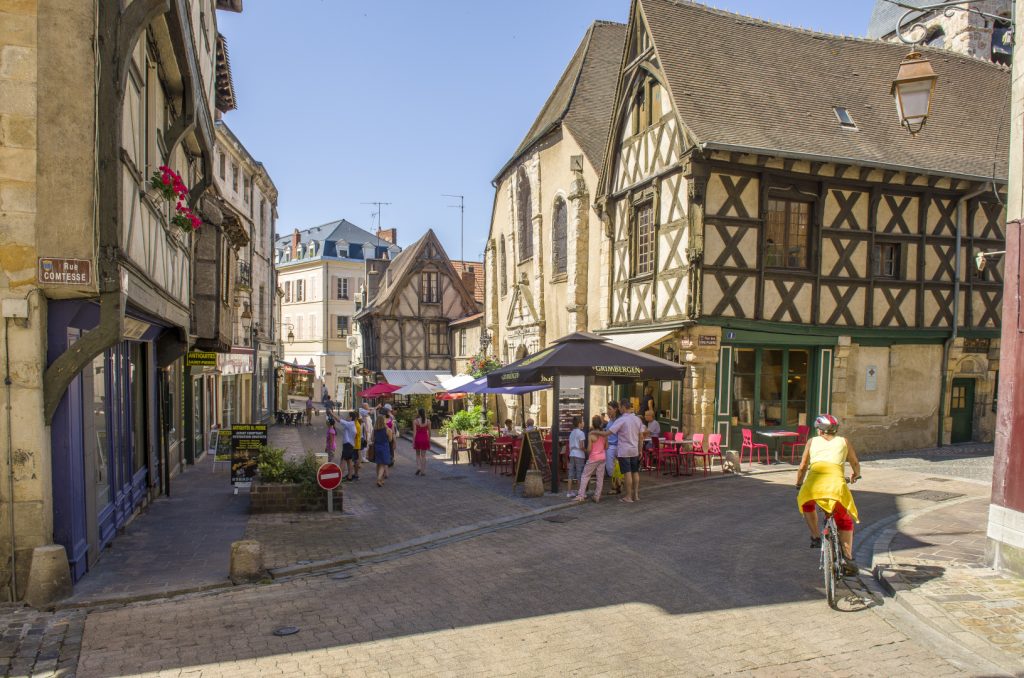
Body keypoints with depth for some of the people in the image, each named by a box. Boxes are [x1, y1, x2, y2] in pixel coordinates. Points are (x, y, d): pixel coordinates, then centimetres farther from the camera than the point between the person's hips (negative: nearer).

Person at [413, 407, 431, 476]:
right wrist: (429, 440, 16)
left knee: (418, 454, 18)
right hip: (425, 438, 1)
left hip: (418, 438, -1)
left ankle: (418, 467, 0)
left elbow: (414, 432, -9)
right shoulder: (428, 421, -2)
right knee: (423, 455, 8)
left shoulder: (415, 421, -9)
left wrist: (413, 442, -5)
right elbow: (429, 432, 4)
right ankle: (423, 471, 9)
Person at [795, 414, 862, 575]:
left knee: (806, 504, 32)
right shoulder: (843, 441, 25)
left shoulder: (812, 441, 23)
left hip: (815, 479, 0)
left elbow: (802, 467, 21)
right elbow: (855, 463, 33)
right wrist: (856, 475, 54)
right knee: (845, 520, 16)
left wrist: (798, 483, 37)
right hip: (836, 480, 0)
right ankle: (848, 558, 8)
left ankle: (815, 536, 22)